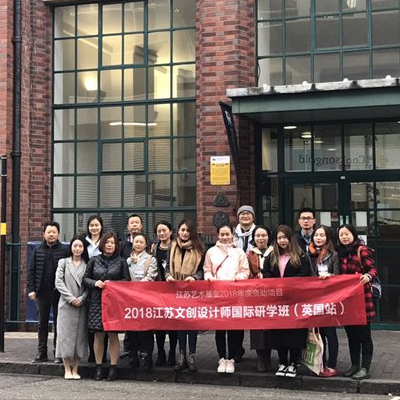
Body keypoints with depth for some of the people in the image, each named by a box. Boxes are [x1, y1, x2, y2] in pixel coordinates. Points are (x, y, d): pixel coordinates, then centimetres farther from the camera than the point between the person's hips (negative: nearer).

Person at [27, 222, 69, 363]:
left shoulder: (65, 250, -3)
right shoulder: (38, 251, 7)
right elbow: (31, 271, 6)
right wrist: (31, 289, -3)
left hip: (58, 292, -3)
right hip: (42, 292, 3)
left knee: (58, 324, 5)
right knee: (42, 323, 10)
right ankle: (42, 353, 17)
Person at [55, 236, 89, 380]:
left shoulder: (87, 265, 10)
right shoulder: (63, 262, 8)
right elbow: (59, 282, -1)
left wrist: (82, 298, -11)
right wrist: (71, 298, -10)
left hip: (82, 306, 1)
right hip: (66, 305, -1)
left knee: (80, 336, 1)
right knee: (66, 335, -3)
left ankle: (75, 370, 8)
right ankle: (67, 370, 2)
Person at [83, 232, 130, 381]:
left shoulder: (121, 261, 6)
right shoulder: (94, 260, 8)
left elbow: (127, 280, 4)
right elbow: (85, 278, 10)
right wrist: (95, 283, -9)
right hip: (96, 301, 1)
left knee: (113, 335, 0)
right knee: (98, 335, 3)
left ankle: (113, 367, 7)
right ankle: (98, 367, 12)